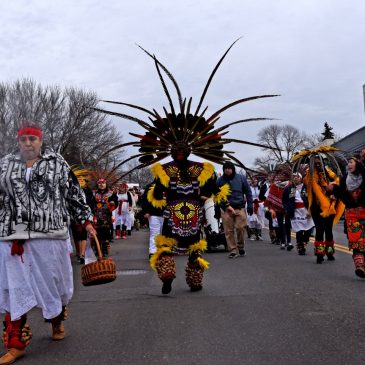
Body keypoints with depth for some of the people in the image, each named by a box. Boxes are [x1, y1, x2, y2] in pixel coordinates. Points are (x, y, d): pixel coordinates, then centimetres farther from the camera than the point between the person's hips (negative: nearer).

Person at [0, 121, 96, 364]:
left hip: (49, 235, -2)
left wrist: (86, 220, 4)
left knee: (53, 281, 11)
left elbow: (74, 194, 7)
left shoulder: (57, 163, 4)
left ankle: (57, 322, 39)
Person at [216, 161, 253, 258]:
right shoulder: (220, 180, 3)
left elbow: (248, 192, 9)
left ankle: (240, 247, 19)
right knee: (229, 231, -1)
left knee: (241, 228, -3)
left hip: (240, 208, 0)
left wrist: (250, 205, 4)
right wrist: (226, 205, -5)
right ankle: (232, 250, 7)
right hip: (226, 209, 0)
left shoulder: (241, 178, 5)